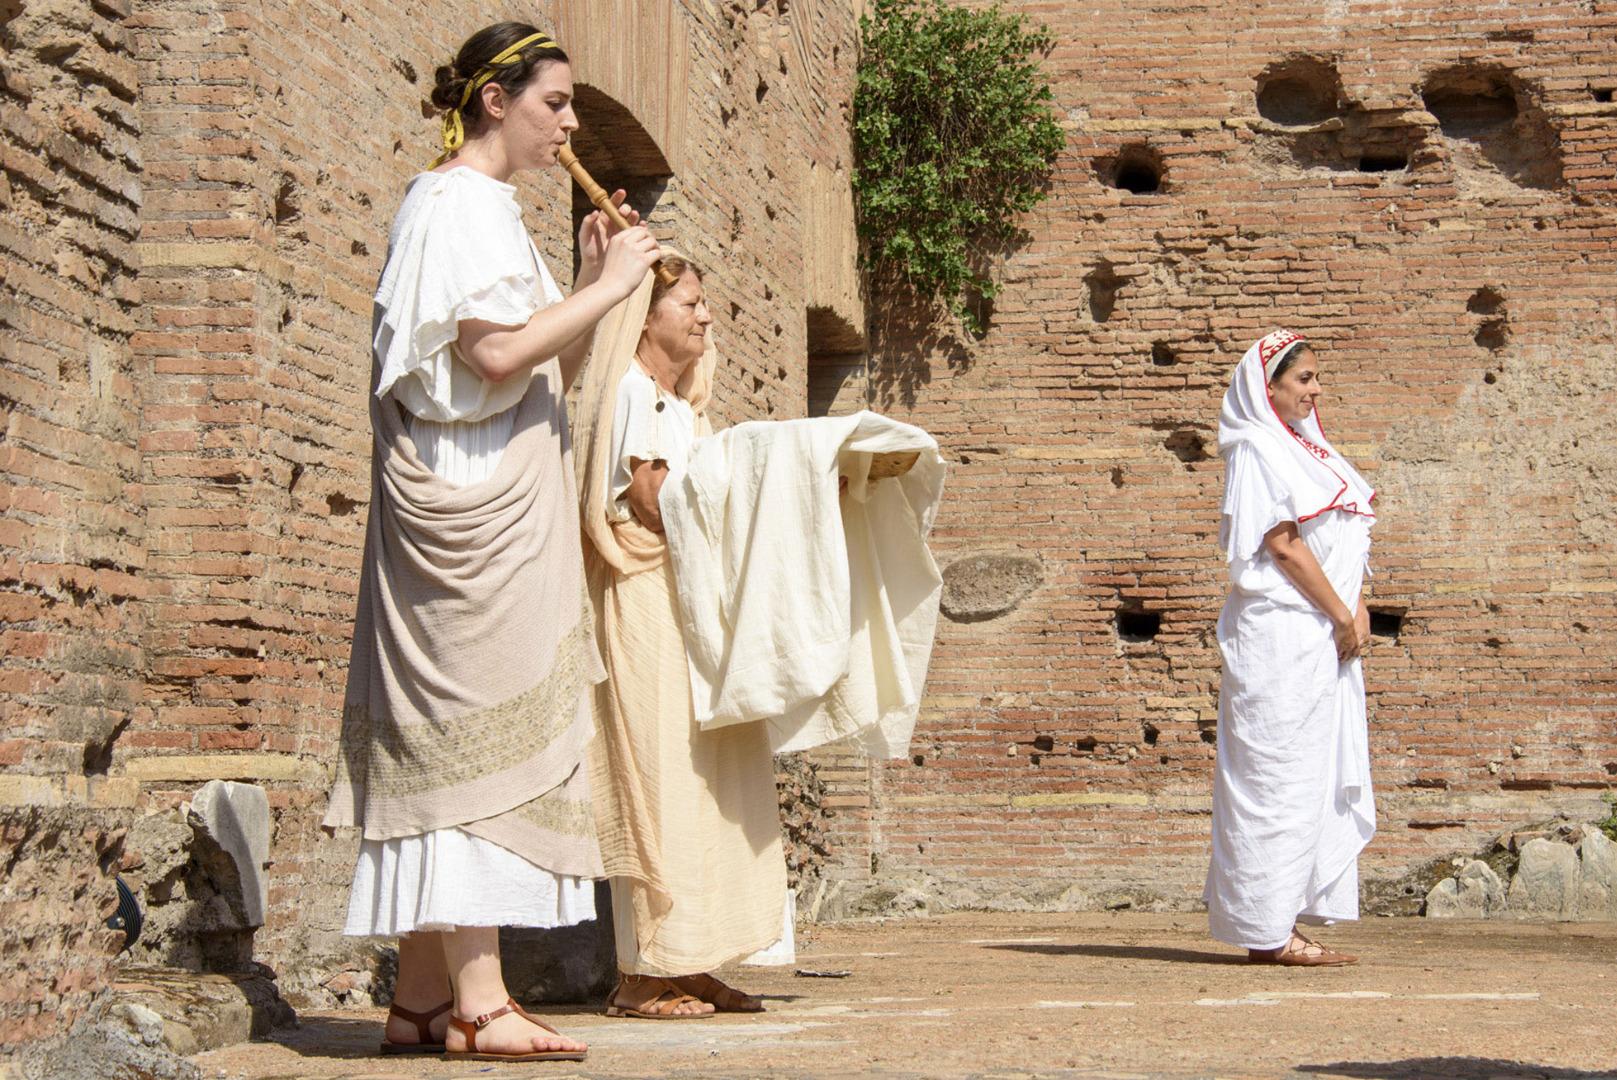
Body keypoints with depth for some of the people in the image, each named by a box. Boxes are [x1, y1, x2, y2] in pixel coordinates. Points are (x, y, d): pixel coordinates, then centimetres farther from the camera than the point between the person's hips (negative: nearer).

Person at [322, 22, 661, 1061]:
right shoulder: (457, 203, -7)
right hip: (477, 500, -10)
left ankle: (424, 996, 8)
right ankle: (478, 1000, -13)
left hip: (500, 498, 10)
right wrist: (606, 286, -10)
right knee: (486, 726, -12)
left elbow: (554, 373, 22)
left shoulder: (488, 208, 23)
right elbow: (497, 353, -20)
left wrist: (594, 285, 9)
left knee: (448, 737, 6)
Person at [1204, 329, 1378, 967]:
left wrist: (1357, 609, 2)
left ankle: (1279, 926, 12)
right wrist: (1342, 615, -11)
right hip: (1281, 634, -9)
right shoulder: (1256, 449, -7)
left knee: (1323, 780, 8)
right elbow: (1282, 544, -14)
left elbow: (1341, 543, 17)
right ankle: (1268, 931, -5)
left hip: (1324, 638, 9)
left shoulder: (1304, 448, 19)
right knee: (1280, 776, -8)